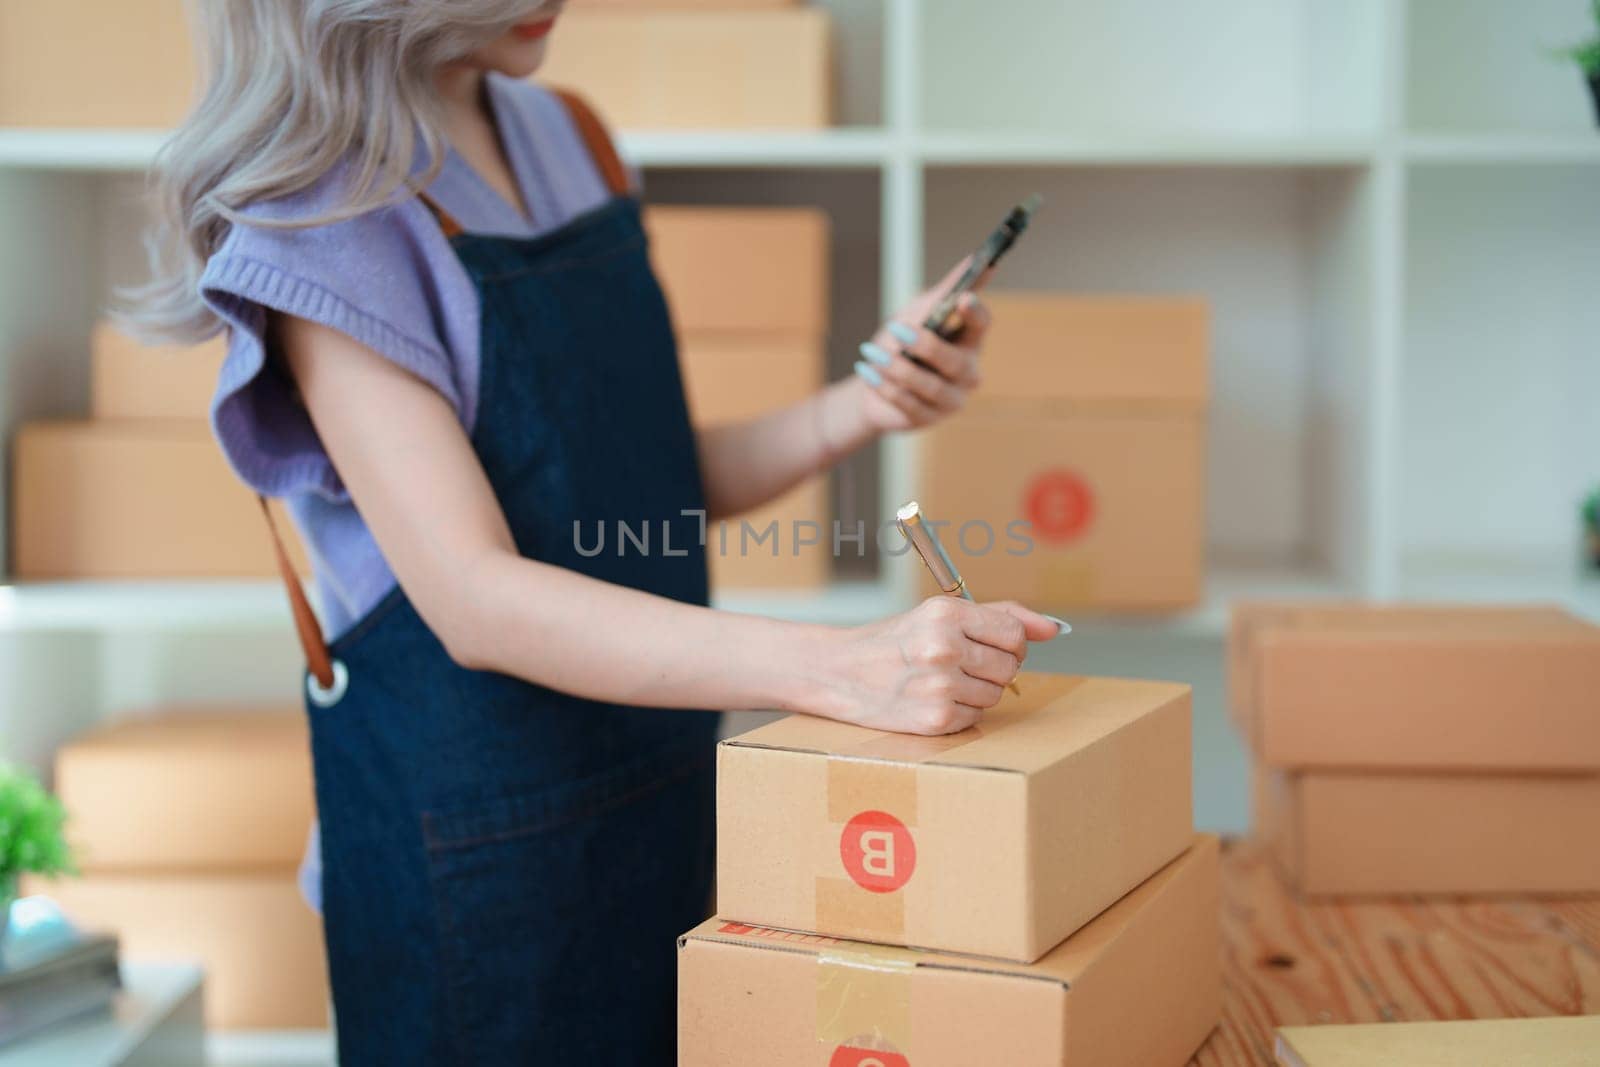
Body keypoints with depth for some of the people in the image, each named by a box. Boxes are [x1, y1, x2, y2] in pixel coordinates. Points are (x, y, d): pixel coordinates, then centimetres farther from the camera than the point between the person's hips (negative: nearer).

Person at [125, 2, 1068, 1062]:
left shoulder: (572, 139, 6)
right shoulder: (322, 216, -17)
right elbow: (473, 599, -28)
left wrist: (861, 407, -7)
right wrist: (844, 668, -37)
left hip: (665, 783, 7)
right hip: (476, 832, -7)